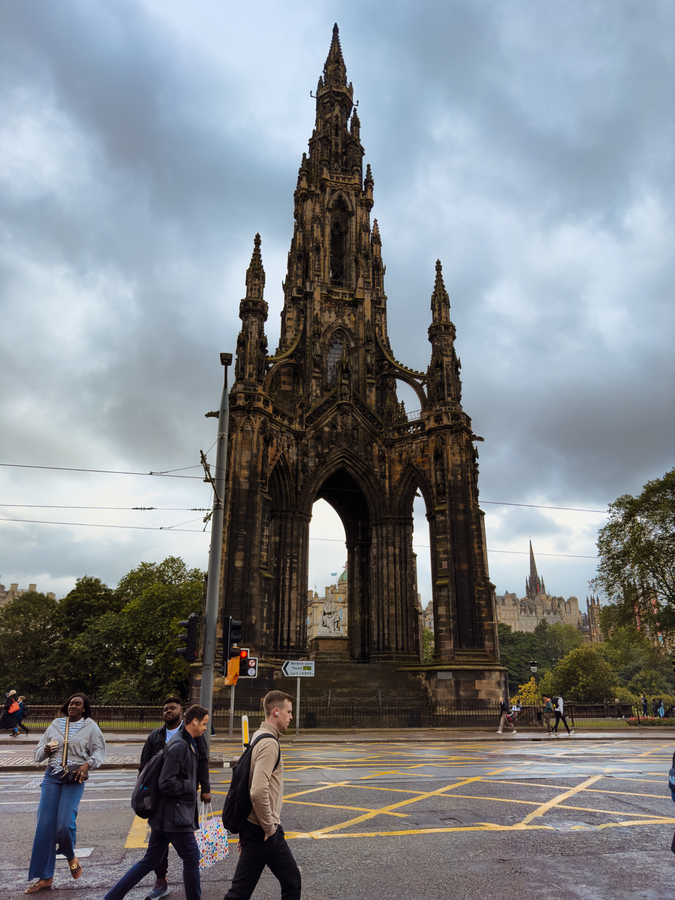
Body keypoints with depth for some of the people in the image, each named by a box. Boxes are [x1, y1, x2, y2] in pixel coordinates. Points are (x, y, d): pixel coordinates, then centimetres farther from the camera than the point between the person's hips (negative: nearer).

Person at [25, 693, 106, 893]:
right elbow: (39, 751, 13)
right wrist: (45, 750, -10)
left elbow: (99, 750, -2)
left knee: (65, 824, -13)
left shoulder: (90, 726, -1)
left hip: (75, 778, -3)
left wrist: (87, 764, -20)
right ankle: (44, 877, 15)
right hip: (52, 776, 3)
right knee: (45, 826, -1)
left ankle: (71, 856, 21)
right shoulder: (56, 724, 8)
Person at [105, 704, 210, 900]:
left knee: (150, 861, 16)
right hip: (175, 816, -9)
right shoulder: (179, 746, -22)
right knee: (192, 858, 6)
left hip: (164, 815, 9)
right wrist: (190, 788, -13)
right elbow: (166, 784, -25)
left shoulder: (187, 744, 9)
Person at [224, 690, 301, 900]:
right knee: (292, 883, 7)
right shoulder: (269, 743, -21)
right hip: (264, 831, -9)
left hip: (252, 826, 9)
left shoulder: (258, 737, 10)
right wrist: (269, 827, -18)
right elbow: (258, 792, -31)